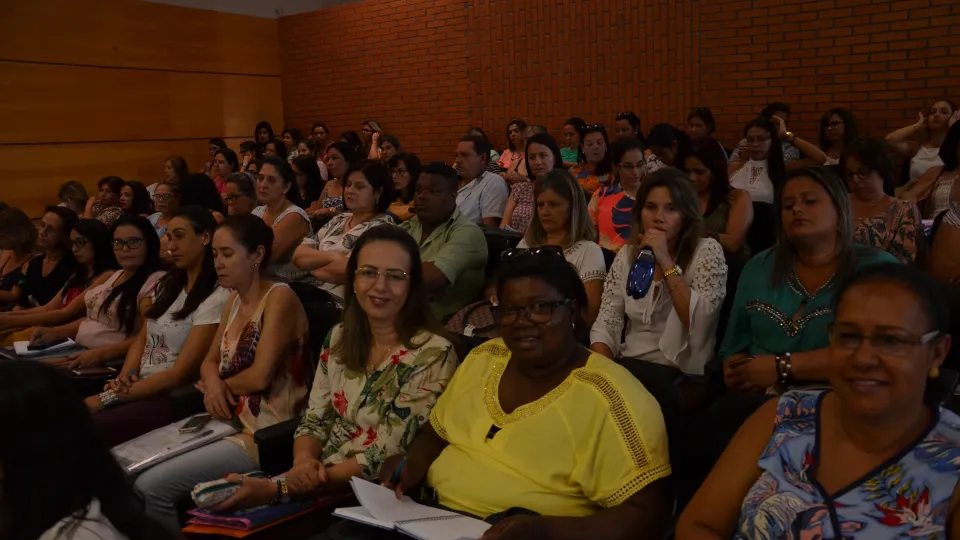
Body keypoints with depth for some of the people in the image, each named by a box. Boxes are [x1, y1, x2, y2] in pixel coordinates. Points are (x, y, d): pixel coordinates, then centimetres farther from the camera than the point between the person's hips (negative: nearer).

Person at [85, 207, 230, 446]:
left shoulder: (216, 298, -13)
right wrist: (125, 376, -6)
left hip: (175, 398, -7)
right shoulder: (167, 284, 13)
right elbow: (141, 340, 16)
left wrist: (107, 398, -15)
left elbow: (180, 373, -16)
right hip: (140, 389, 7)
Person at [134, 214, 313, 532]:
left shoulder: (279, 297, -14)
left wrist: (219, 386, -1)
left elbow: (260, 375, -19)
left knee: (150, 485, -17)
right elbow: (209, 362, 17)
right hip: (229, 422, 8)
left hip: (266, 435, -8)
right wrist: (213, 385, -7)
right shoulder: (234, 301, 13)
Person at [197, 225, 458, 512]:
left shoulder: (433, 354, -16)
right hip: (318, 482, 5)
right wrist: (303, 461, -16)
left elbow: (383, 458, -18)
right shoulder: (338, 337, 4)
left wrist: (279, 487, -22)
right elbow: (315, 420, 7)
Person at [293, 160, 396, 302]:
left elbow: (344, 271, -17)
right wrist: (332, 256, -12)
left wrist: (312, 265, 1)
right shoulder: (337, 221, 15)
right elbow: (298, 256, 6)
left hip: (342, 301, -6)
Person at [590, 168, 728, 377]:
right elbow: (605, 326, 3)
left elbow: (699, 323, -17)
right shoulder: (627, 254, 6)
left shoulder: (707, 251, -5)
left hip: (681, 374, -3)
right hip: (627, 367, 4)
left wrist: (665, 261, -17)